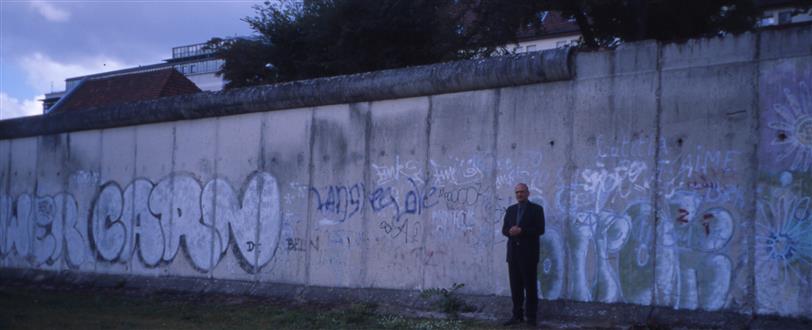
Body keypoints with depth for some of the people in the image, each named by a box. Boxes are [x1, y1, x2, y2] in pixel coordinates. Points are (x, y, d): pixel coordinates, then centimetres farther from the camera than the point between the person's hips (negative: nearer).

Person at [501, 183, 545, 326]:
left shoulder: (536, 209, 0)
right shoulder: (510, 209, 15)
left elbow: (540, 229, -9)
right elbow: (504, 229, 12)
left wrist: (521, 231, -17)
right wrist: (511, 231, -12)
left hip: (528, 254, -4)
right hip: (513, 253, 4)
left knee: (530, 286, -1)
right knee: (515, 286, 5)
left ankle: (531, 317, 3)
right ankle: (517, 315, 9)